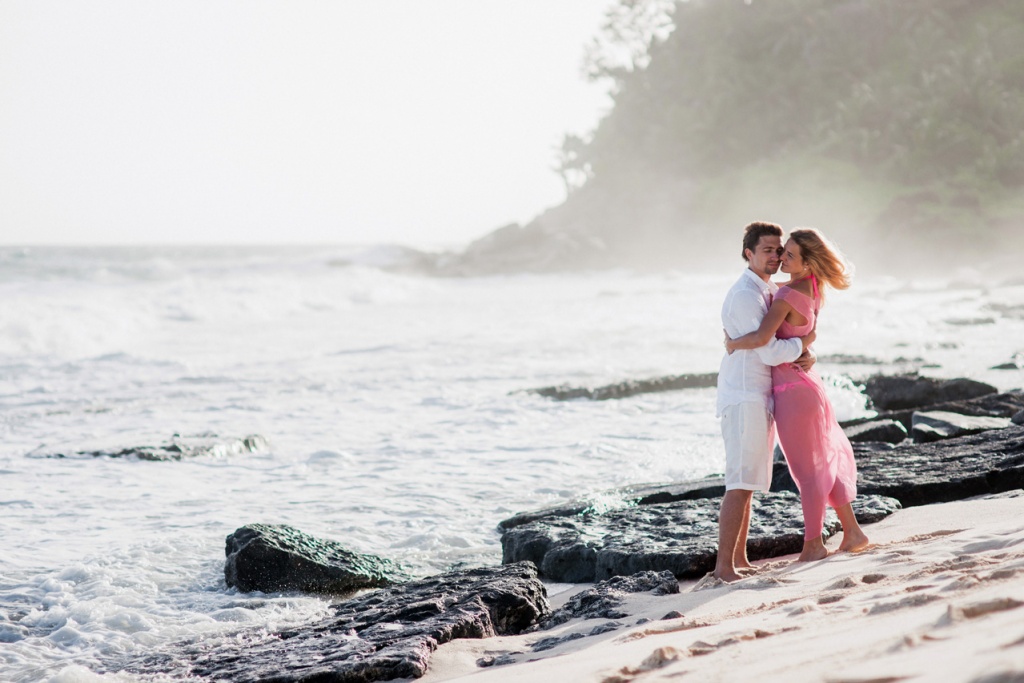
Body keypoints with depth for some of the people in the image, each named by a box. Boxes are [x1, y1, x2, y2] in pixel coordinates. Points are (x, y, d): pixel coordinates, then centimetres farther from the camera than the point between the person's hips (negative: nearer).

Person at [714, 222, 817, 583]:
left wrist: (808, 356, -6)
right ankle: (724, 564, -12)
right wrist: (804, 342, -3)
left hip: (759, 397, 10)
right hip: (744, 398, -10)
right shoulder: (745, 296, -16)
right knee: (741, 483, -12)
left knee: (747, 483, 11)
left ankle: (739, 559, 15)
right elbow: (769, 351, -20)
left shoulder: (771, 292, 17)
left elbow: (793, 336, 17)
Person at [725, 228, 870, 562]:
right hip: (806, 382, 8)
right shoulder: (814, 286, 2)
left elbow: (761, 338, -35)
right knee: (824, 461, 20)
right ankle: (852, 531, 27)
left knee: (808, 468, 5)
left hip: (792, 392, -8)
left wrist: (732, 343, -16)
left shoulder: (787, 296, -22)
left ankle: (813, 545, 18)